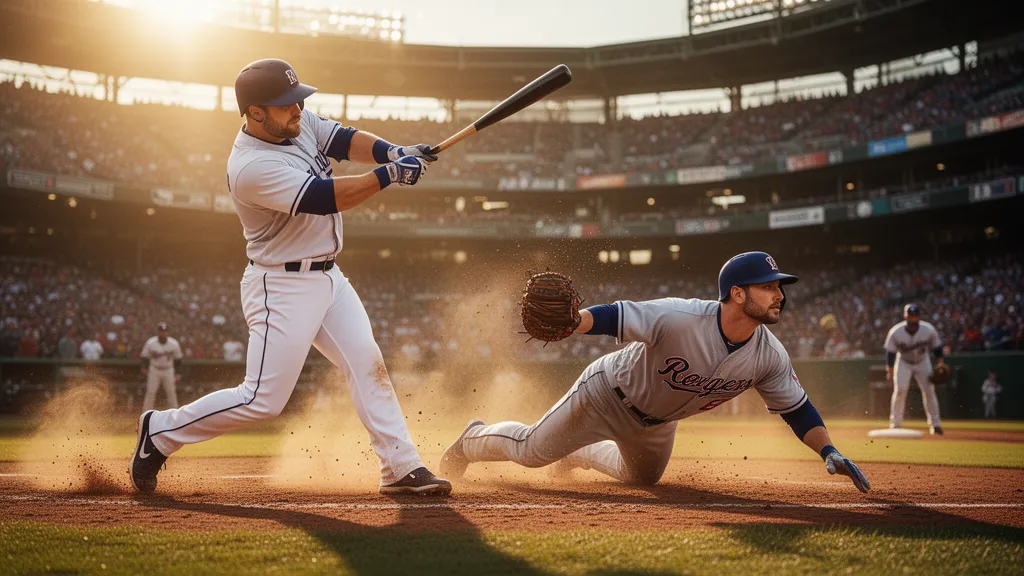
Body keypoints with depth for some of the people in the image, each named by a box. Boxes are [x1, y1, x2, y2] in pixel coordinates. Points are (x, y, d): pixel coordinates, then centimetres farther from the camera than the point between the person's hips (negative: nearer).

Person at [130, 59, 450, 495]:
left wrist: (395, 153, -20)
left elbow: (346, 141, -1)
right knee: (263, 400, -6)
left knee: (368, 365, 3)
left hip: (328, 277, 9)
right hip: (282, 289, -9)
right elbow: (324, 198, -29)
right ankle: (161, 431, 12)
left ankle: (401, 469, 7)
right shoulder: (251, 168, -26)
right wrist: (389, 174, -28)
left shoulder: (299, 123, 0)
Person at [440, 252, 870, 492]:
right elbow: (613, 316, -38)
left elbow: (797, 408, -10)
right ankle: (475, 439, 35)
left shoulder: (769, 355, -20)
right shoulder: (680, 318, -39)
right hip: (609, 393, -6)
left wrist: (829, 452, -22)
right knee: (531, 451, 2)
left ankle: (577, 452, 55)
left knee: (644, 476, 30)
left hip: (657, 421, 6)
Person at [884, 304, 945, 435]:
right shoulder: (895, 332, -25)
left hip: (922, 362, 1)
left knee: (929, 390, -6)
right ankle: (895, 424, -7)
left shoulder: (929, 330, -21)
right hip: (903, 362, -1)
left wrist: (941, 364, -12)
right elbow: (890, 352, -16)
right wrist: (890, 371, -22)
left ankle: (935, 424, 3)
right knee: (900, 389, -14)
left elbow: (936, 347, -5)